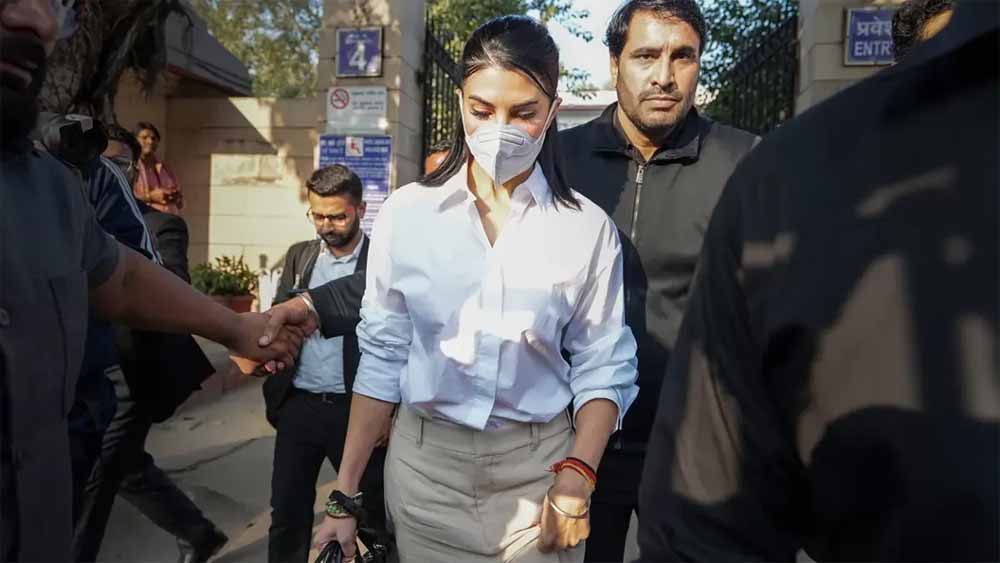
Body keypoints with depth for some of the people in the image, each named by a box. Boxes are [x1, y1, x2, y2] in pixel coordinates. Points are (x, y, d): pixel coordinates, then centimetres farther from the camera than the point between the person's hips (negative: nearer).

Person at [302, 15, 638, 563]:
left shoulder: (588, 228, -7)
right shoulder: (407, 212, -6)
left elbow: (602, 367, -2)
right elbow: (382, 357, -2)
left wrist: (576, 476, -16)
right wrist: (345, 496, 0)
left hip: (538, 469, 0)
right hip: (425, 466, 1)